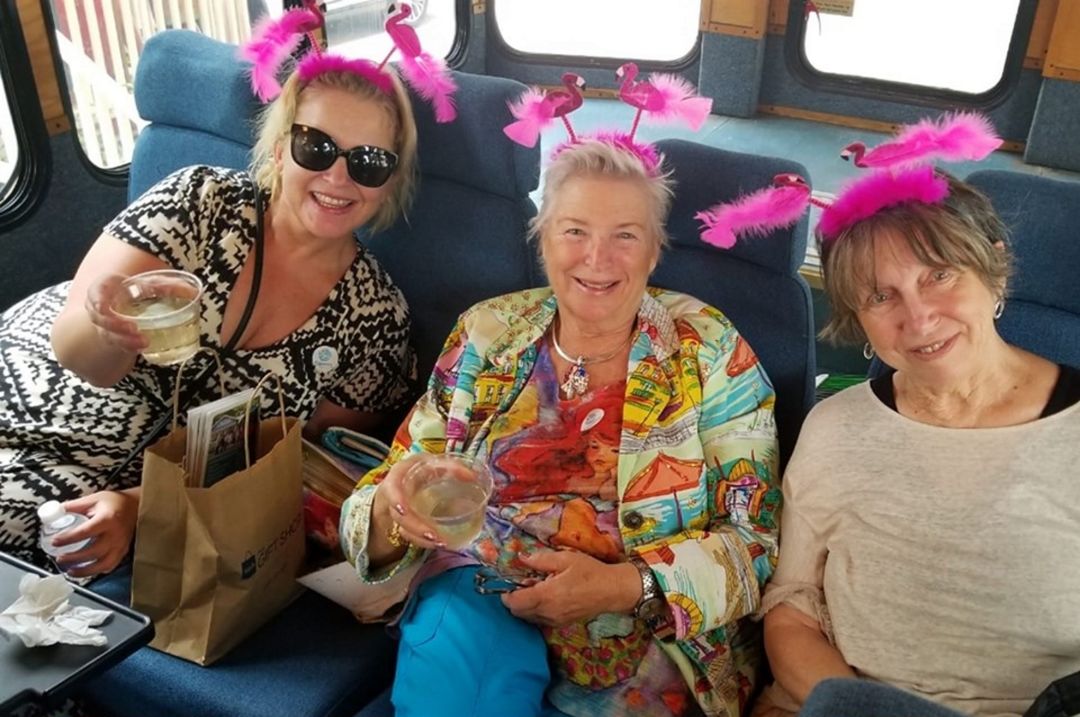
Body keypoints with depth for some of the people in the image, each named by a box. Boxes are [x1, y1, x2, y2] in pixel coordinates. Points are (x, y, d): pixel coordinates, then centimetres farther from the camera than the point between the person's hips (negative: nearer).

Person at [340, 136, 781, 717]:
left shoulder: (708, 350, -1)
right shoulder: (486, 335, 5)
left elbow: (754, 538, -3)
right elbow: (394, 486, 6)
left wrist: (624, 585, -18)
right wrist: (393, 506, -18)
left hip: (650, 631, -2)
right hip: (479, 604, 3)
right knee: (458, 630, -30)